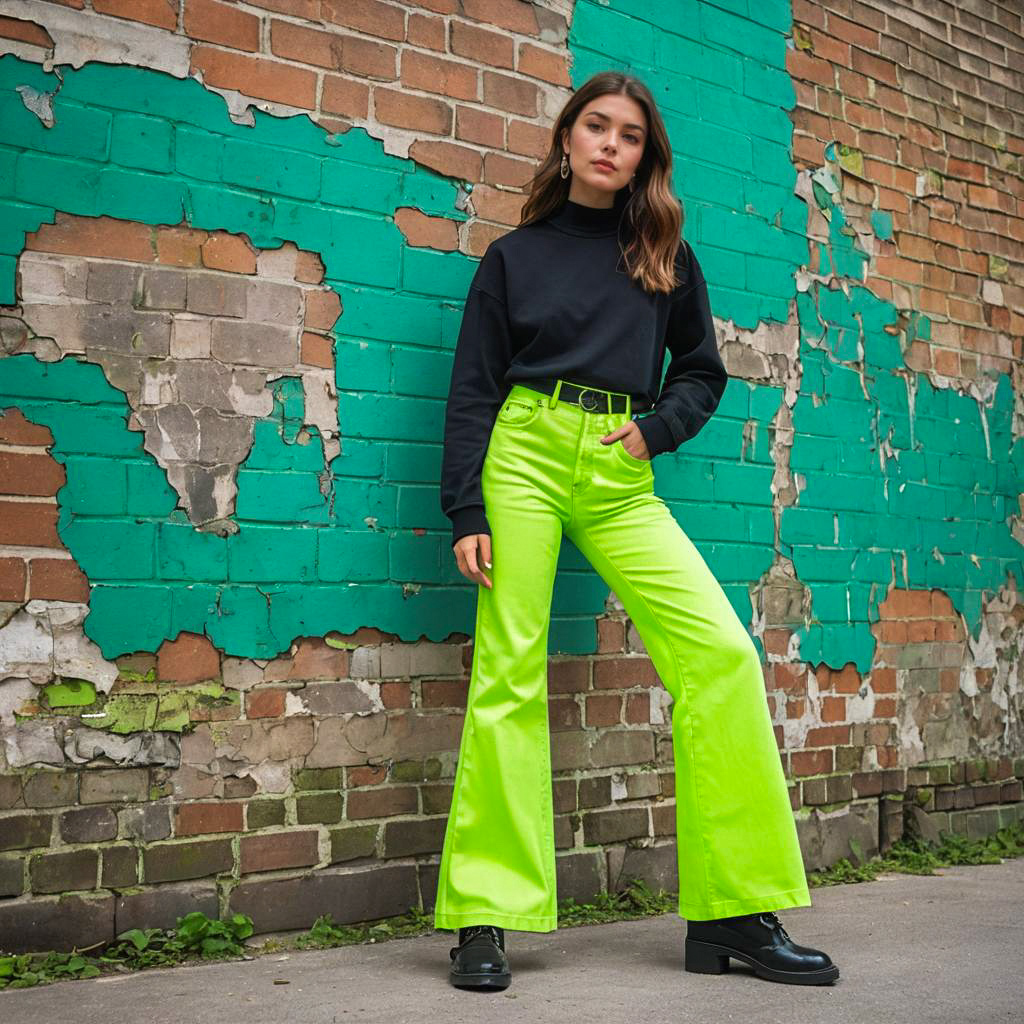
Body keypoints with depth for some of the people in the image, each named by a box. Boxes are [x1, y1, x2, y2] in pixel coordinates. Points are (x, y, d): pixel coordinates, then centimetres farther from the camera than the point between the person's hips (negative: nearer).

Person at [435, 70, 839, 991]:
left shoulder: (666, 256, 17)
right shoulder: (514, 255, 11)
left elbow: (703, 372, 20)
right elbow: (473, 389, 6)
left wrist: (654, 429, -1)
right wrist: (466, 512, -4)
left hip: (621, 475, 2)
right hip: (525, 455, -2)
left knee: (722, 651, -11)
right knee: (510, 672, -8)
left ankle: (734, 911, -4)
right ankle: (485, 918, -1)